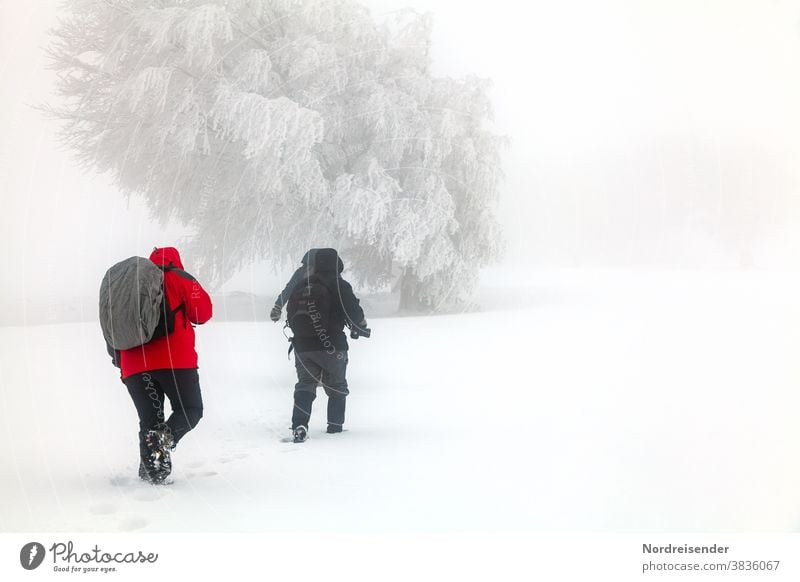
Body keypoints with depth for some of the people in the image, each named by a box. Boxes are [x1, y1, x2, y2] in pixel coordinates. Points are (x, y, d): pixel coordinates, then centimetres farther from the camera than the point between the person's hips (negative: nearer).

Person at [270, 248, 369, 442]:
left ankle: (299, 426, -12)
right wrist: (361, 328, 12)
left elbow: (291, 317, 15)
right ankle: (335, 426, 16)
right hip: (331, 346, -3)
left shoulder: (300, 286, 11)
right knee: (337, 387, 14)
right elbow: (353, 311, -7)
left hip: (302, 346, 3)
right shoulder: (338, 285, -5)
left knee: (305, 385, 6)